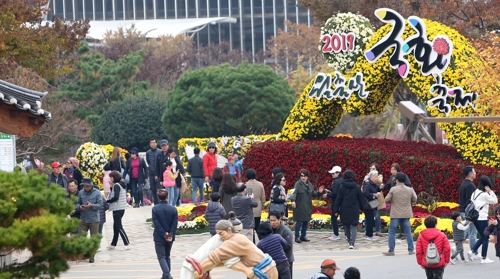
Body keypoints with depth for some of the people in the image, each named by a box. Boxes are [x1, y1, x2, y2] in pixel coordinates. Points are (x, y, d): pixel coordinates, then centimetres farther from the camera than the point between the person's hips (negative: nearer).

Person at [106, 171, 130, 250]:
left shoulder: (116, 185, -14)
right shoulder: (120, 184, 14)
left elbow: (115, 197, -22)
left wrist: (106, 201, -12)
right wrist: (111, 186, 11)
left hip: (117, 209, -10)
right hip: (121, 208, 10)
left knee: (118, 226, -7)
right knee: (116, 226, 15)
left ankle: (127, 244, -11)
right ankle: (113, 244, 23)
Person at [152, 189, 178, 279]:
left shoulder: (155, 208, -10)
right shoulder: (173, 209, -2)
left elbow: (156, 223, -14)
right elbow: (175, 223, -7)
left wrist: (164, 234, -13)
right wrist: (170, 235, -10)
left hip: (159, 238, -3)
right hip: (170, 238, 4)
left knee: (161, 256, 0)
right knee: (167, 256, 18)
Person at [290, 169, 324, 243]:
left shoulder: (309, 184, 11)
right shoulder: (298, 184, -9)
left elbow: (313, 194, 18)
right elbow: (294, 192, -22)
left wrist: (319, 192, -1)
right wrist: (293, 200, -38)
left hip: (307, 207, 6)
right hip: (299, 207, -6)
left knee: (306, 222, 10)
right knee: (299, 222, -5)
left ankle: (303, 236, 20)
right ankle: (297, 237, 2)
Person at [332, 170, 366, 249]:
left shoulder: (342, 187, -5)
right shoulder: (357, 187, -5)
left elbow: (338, 199, -3)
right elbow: (361, 198, 4)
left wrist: (336, 210, 2)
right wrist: (361, 208, 20)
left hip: (344, 210, 1)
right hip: (354, 210, -1)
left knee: (346, 226, 18)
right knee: (353, 226, -1)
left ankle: (349, 240, 31)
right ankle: (351, 243, -14)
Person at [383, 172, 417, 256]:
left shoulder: (393, 189, -9)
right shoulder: (410, 190, 2)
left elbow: (386, 200, -7)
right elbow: (414, 201, 11)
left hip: (396, 214, -3)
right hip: (406, 214, 3)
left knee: (392, 232, 3)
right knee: (408, 232, 11)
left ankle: (391, 251, 1)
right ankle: (411, 250, 11)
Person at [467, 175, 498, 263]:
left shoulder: (475, 192, 8)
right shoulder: (484, 195, -15)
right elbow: (495, 201, -6)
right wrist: (490, 192, -11)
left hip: (475, 218, 8)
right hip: (482, 218, -8)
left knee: (483, 237, 18)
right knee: (485, 238, 3)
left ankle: (472, 251, 6)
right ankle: (484, 258, 6)